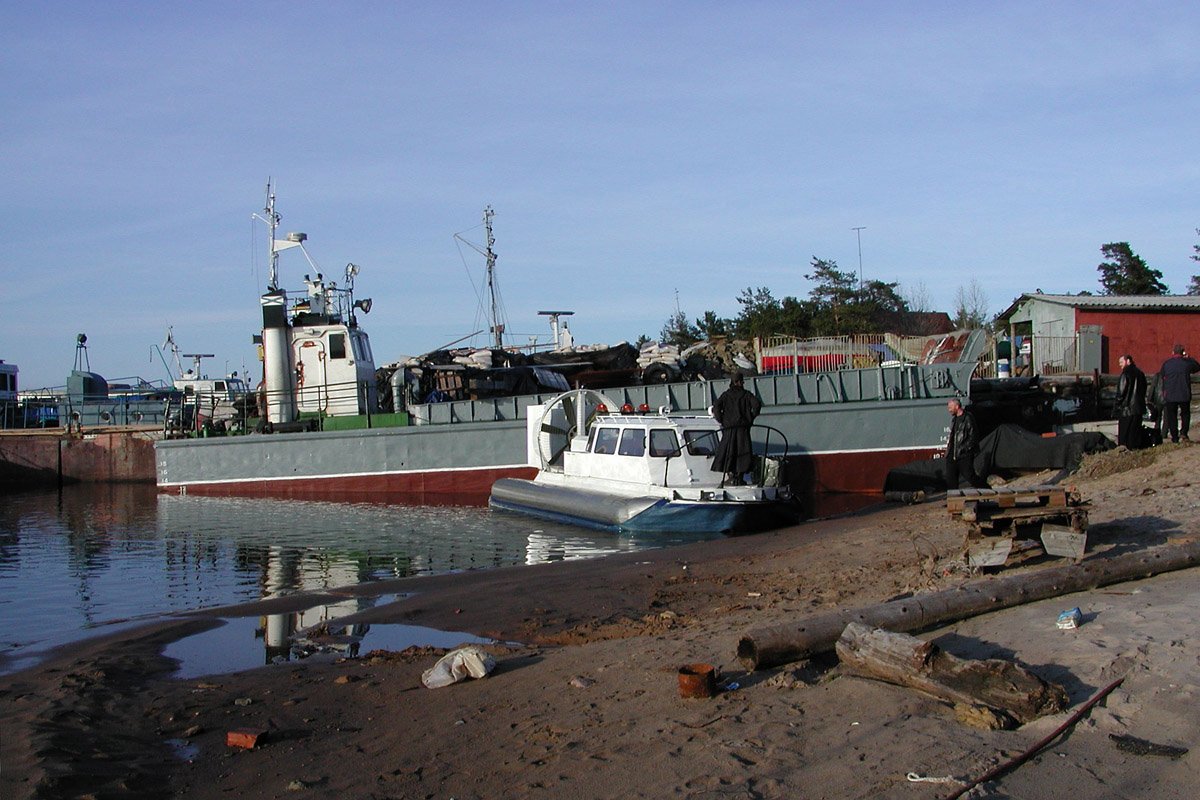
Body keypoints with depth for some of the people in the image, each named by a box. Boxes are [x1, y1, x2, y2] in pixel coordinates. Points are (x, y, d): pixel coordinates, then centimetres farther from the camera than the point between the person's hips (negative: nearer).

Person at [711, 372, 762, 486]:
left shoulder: (726, 395, 3)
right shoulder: (746, 395, 3)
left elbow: (716, 407, -10)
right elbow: (757, 404, -10)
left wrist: (721, 421, -1)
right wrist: (751, 418, 1)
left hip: (729, 427, 0)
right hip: (743, 428, 0)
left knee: (727, 452, 5)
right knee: (743, 453, 5)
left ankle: (729, 476, -3)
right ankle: (739, 477, 2)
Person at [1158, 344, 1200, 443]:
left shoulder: (1166, 364, -3)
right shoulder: (1187, 362, -5)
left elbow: (1162, 376, 7)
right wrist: (1189, 357, 20)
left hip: (1170, 395, 0)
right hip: (1184, 394, 0)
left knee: (1171, 416, 7)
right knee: (1185, 414, 16)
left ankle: (1174, 437, 6)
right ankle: (1183, 432, -1)